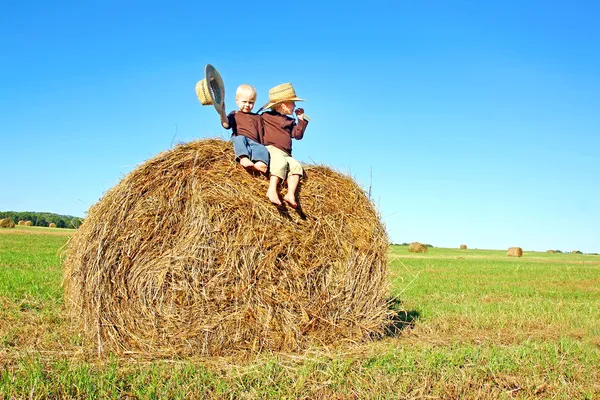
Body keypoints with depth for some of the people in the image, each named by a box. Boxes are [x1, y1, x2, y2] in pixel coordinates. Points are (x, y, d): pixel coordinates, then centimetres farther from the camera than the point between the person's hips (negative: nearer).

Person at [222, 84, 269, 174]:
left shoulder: (257, 117, 32)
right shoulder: (234, 114, 26)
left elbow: (261, 133, 24)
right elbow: (226, 125, 9)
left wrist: (261, 145, 7)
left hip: (254, 142, 3)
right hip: (238, 138, -3)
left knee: (263, 150, -30)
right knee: (239, 139, -39)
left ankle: (259, 163, -59)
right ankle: (243, 158, -62)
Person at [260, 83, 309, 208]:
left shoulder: (290, 121, 26)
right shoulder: (266, 116, 10)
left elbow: (297, 135, 20)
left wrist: (301, 120, 17)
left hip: (285, 154, 6)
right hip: (270, 149, -6)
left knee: (296, 165, -24)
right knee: (281, 162, -37)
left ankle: (290, 194, -34)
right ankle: (272, 190, -49)